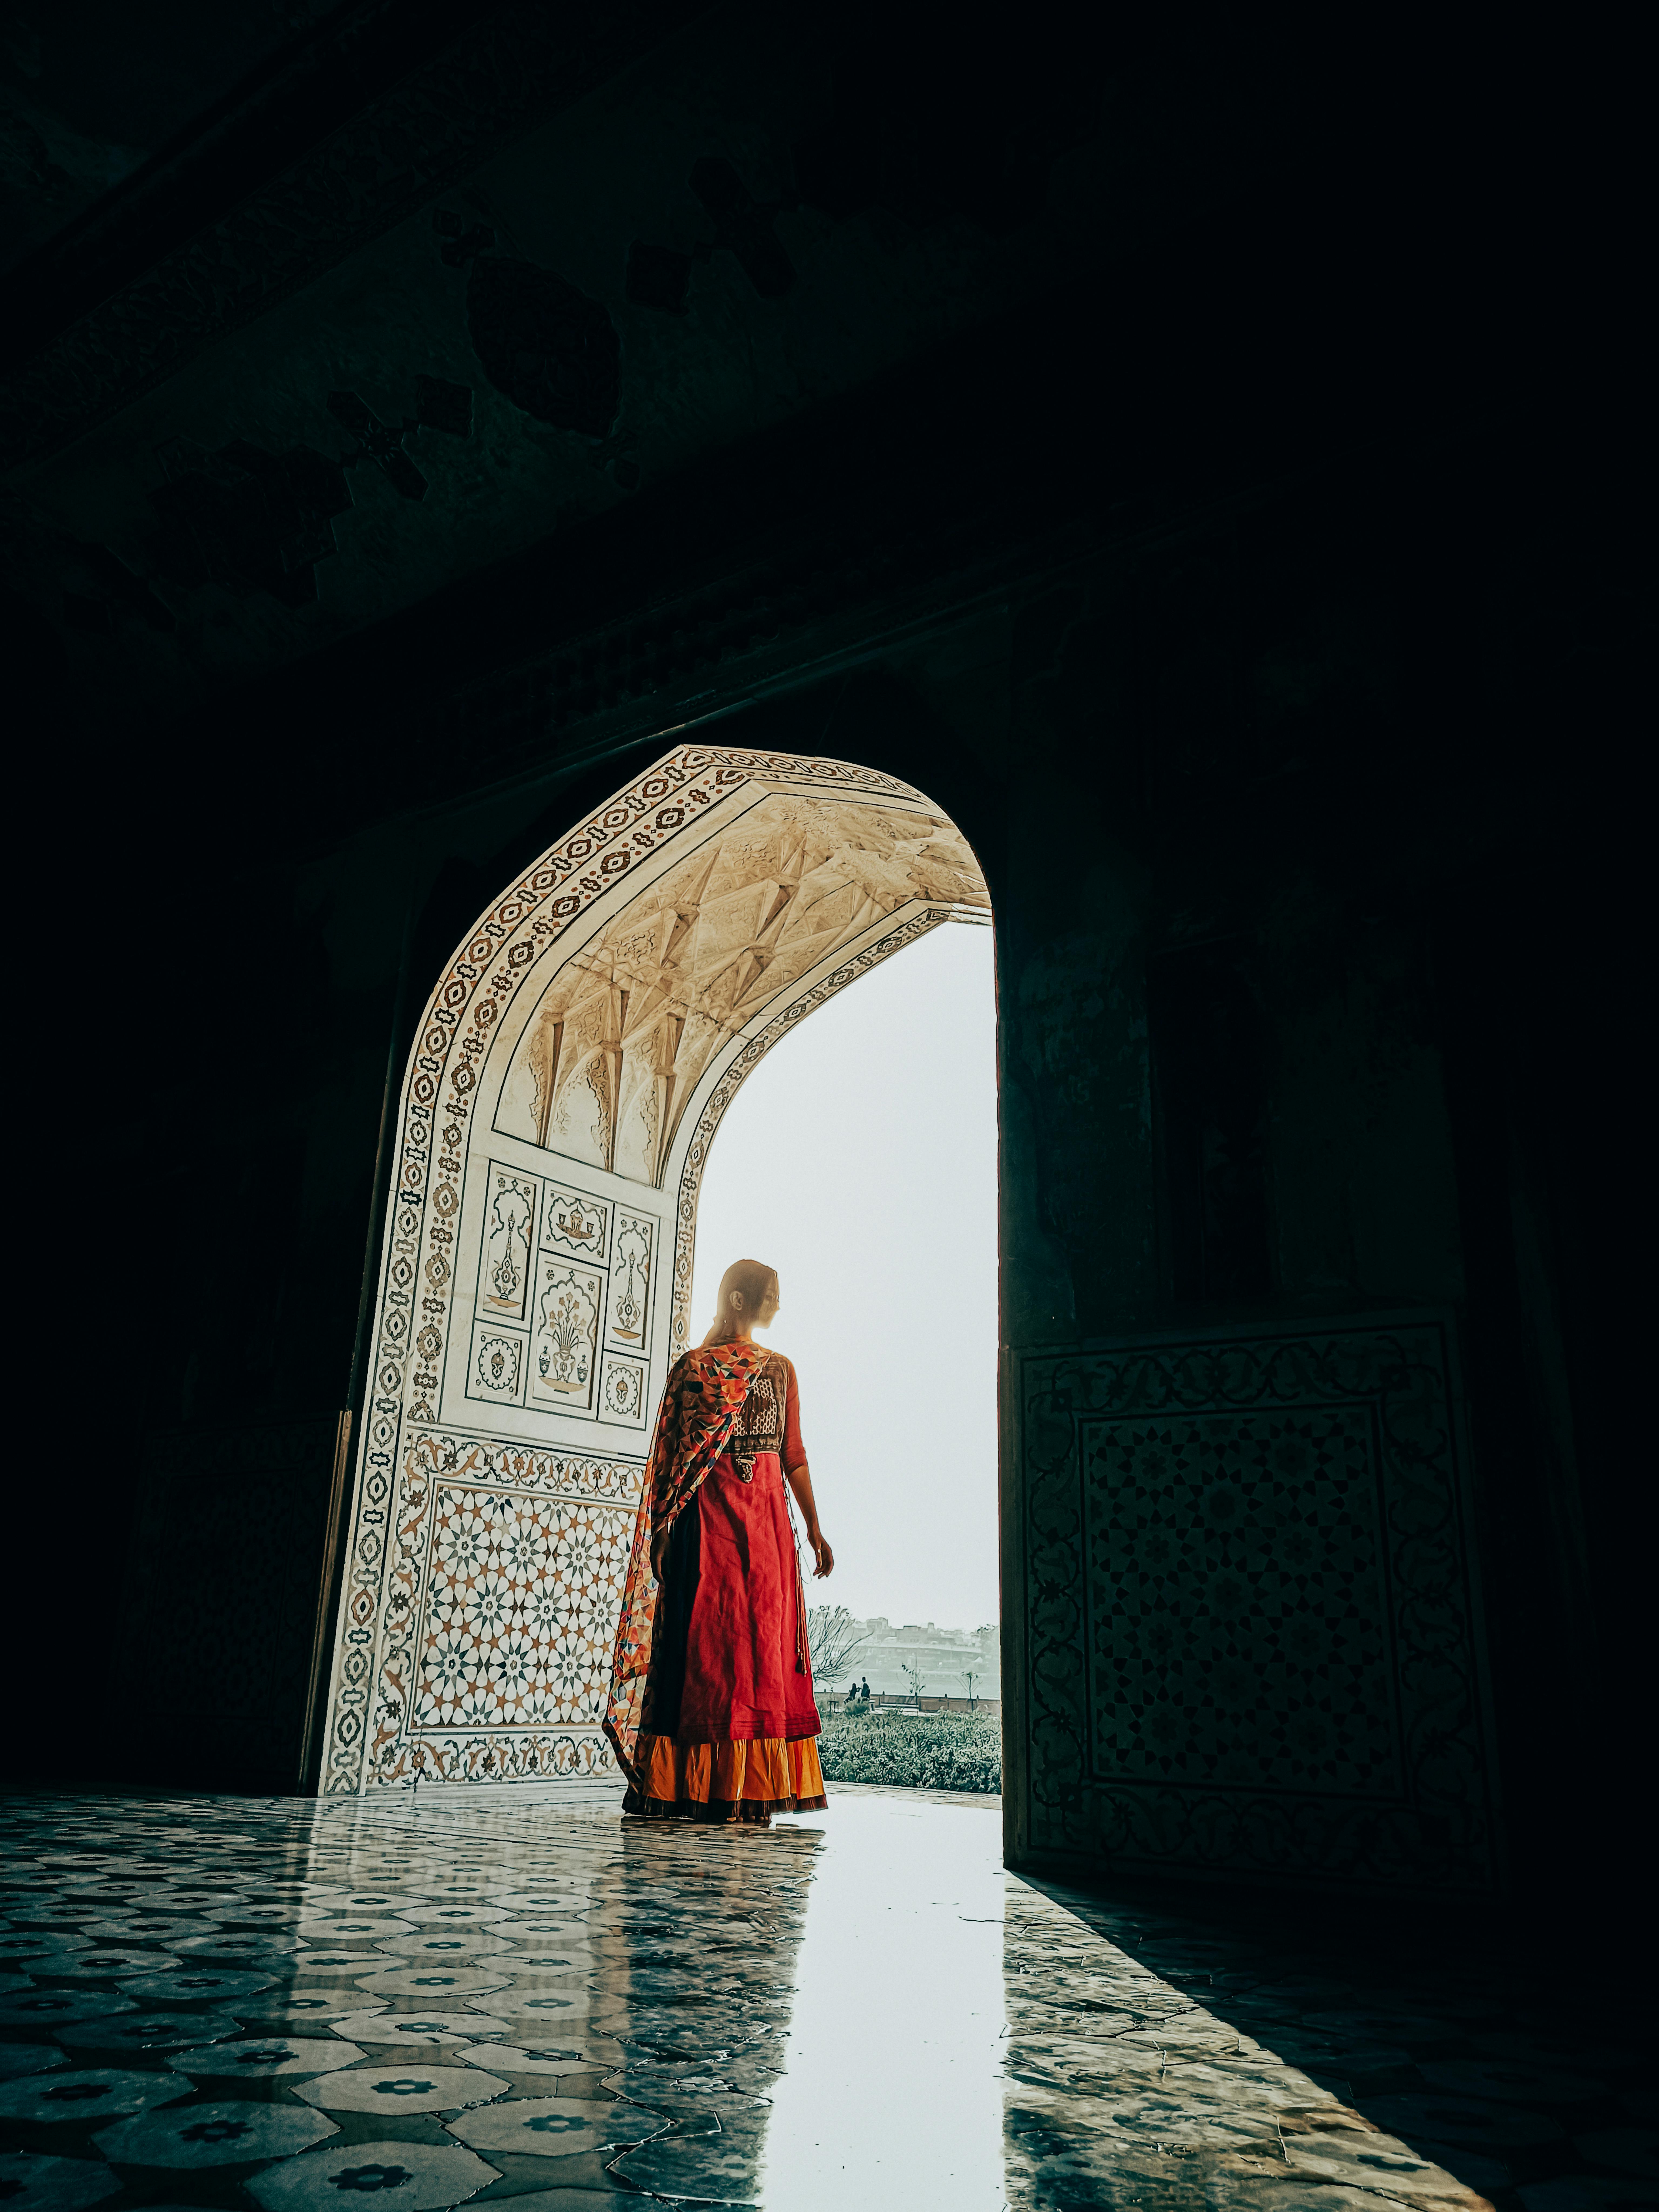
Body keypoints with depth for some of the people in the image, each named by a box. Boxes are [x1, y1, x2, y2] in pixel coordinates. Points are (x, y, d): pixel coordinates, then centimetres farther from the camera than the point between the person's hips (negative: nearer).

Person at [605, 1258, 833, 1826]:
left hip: (769, 1516, 5)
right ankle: (685, 1788, 2)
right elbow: (672, 1454, 0)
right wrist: (663, 1528, -7)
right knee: (704, 1641, -5)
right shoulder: (694, 1366, 2)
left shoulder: (780, 1369, 14)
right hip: (708, 1516, -4)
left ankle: (749, 1788, 8)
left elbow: (794, 1454, 14)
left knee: (763, 1643, 2)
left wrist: (814, 1528, 11)